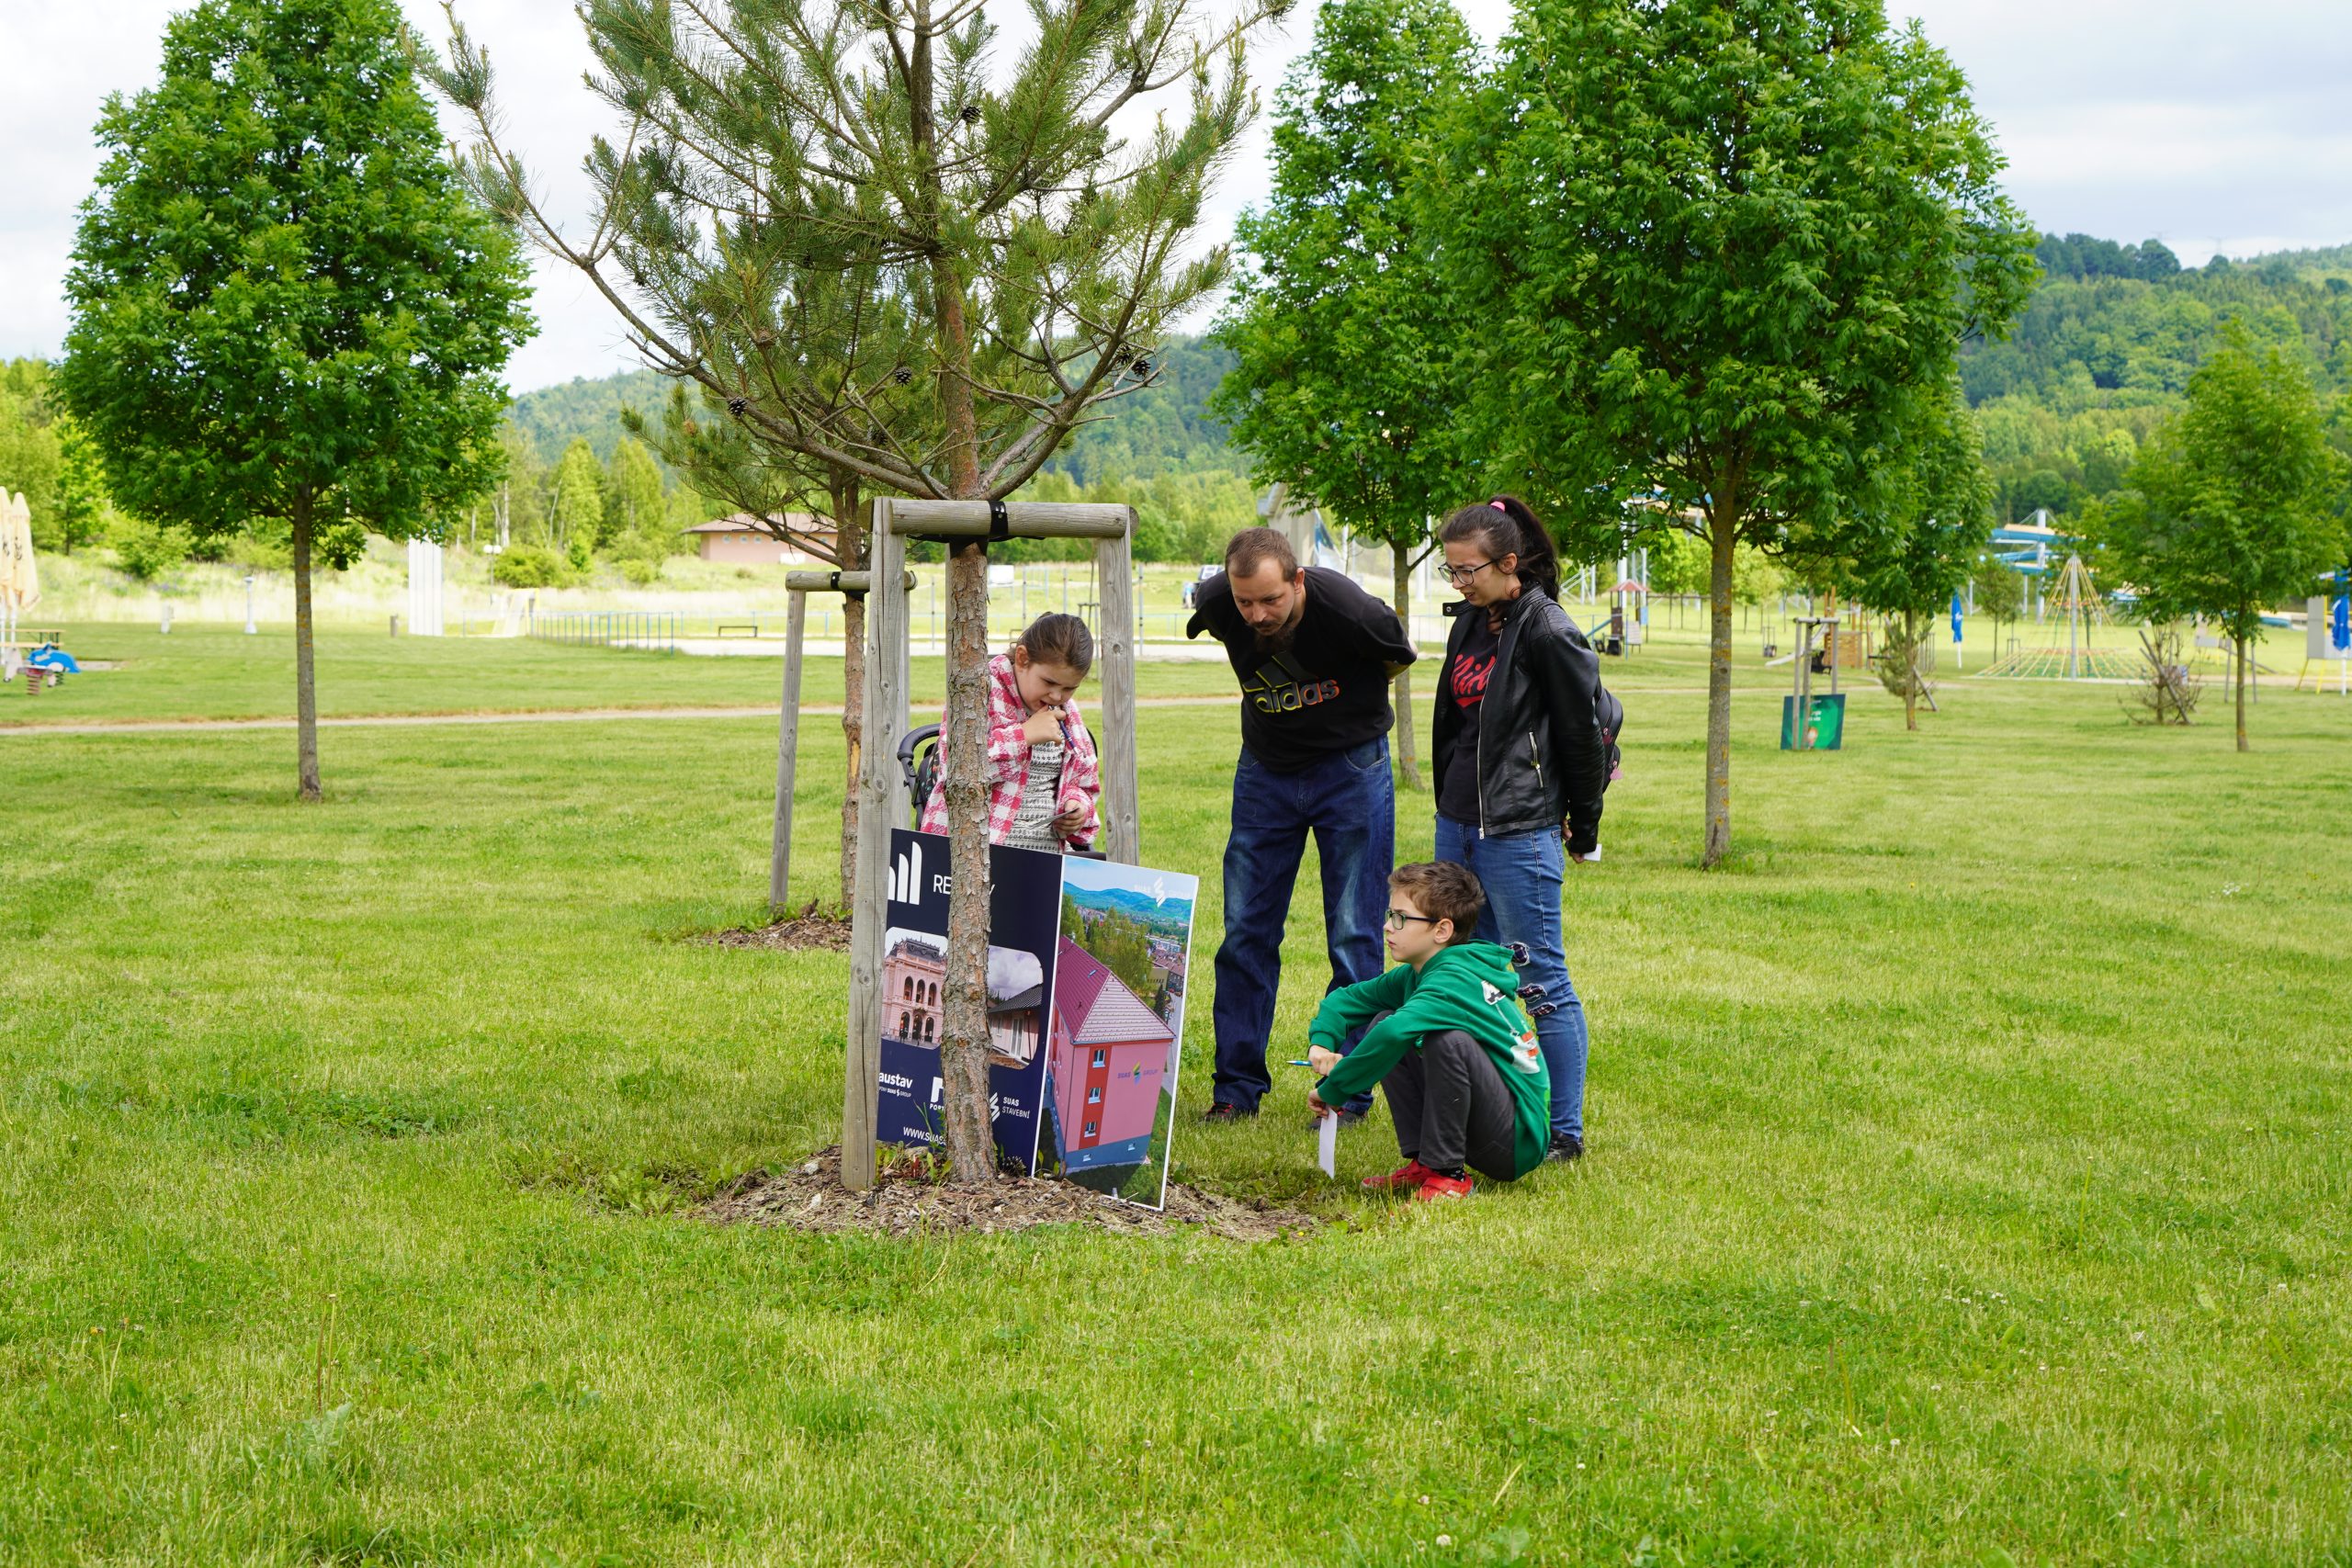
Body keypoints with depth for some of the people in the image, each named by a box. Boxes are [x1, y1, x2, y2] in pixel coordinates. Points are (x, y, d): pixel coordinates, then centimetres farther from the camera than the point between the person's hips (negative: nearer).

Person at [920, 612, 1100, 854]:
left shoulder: (1065, 708, 15)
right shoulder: (984, 688, -4)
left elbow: (1084, 780, 27)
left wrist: (1077, 805, 5)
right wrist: (1025, 734, -16)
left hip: (1050, 850, 6)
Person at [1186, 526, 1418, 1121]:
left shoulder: (1348, 611, -29)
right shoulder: (1217, 604, -18)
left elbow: (1398, 657, -5)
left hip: (1350, 767, -3)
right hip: (1265, 770, 4)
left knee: (1354, 937, -2)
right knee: (1246, 932, 4)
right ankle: (1237, 1087, 12)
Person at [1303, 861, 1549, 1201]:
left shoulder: (1456, 979, -22)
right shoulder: (1415, 974, 6)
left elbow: (1396, 1033, -39)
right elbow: (1346, 1000, 17)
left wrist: (1331, 1090, -28)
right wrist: (1321, 1043, -5)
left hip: (1519, 1141, -9)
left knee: (1448, 1039, -32)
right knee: (1381, 1023, 4)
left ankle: (1448, 1176, -17)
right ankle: (1423, 1162, 4)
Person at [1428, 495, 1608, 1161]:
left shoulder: (1548, 632, -13)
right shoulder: (1470, 623, 11)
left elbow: (1583, 735, -8)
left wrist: (1584, 827, -1)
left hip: (1520, 834, -8)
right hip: (1459, 826, 9)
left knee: (1541, 983, -3)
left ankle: (1565, 1133, 4)